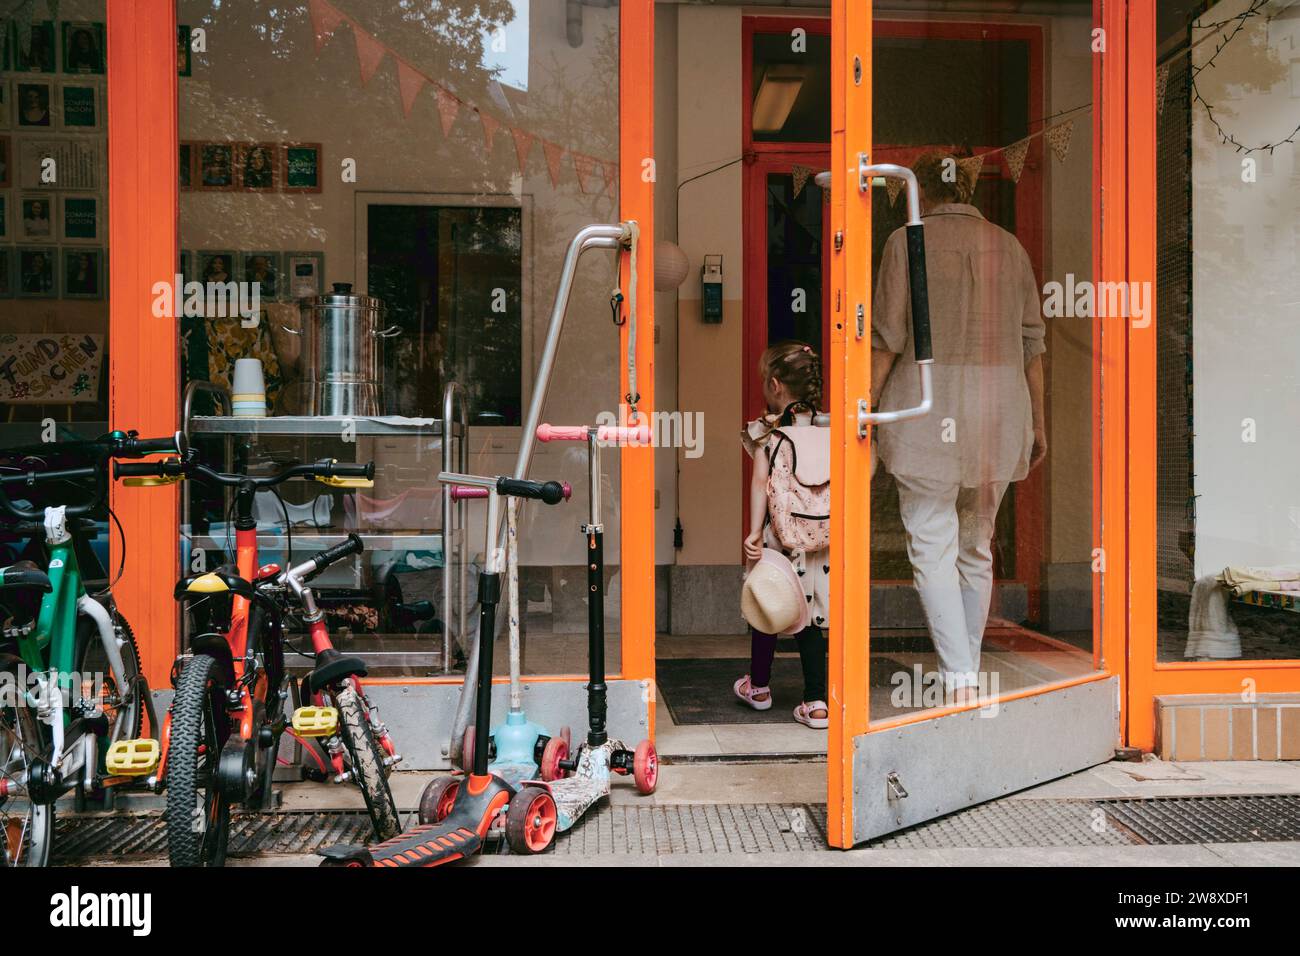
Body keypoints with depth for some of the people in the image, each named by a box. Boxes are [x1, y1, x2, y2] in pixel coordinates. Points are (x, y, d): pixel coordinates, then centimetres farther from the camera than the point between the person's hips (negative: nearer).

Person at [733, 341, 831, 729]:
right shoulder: (826, 428, 2)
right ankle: (816, 701, 8)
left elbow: (761, 481, -13)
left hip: (779, 533, -3)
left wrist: (754, 531, -15)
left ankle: (758, 686, 33)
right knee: (809, 614, 11)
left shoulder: (766, 430, -7)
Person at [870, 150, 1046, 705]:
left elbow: (886, 337, -8)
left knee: (932, 548, 0)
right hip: (997, 411, 5)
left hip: (927, 407, -4)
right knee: (976, 545, 14)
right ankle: (968, 674, 22)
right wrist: (1036, 423, 16)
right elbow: (1030, 343, 9)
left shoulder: (908, 242, -2)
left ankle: (959, 680, -10)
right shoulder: (1009, 247, 10)